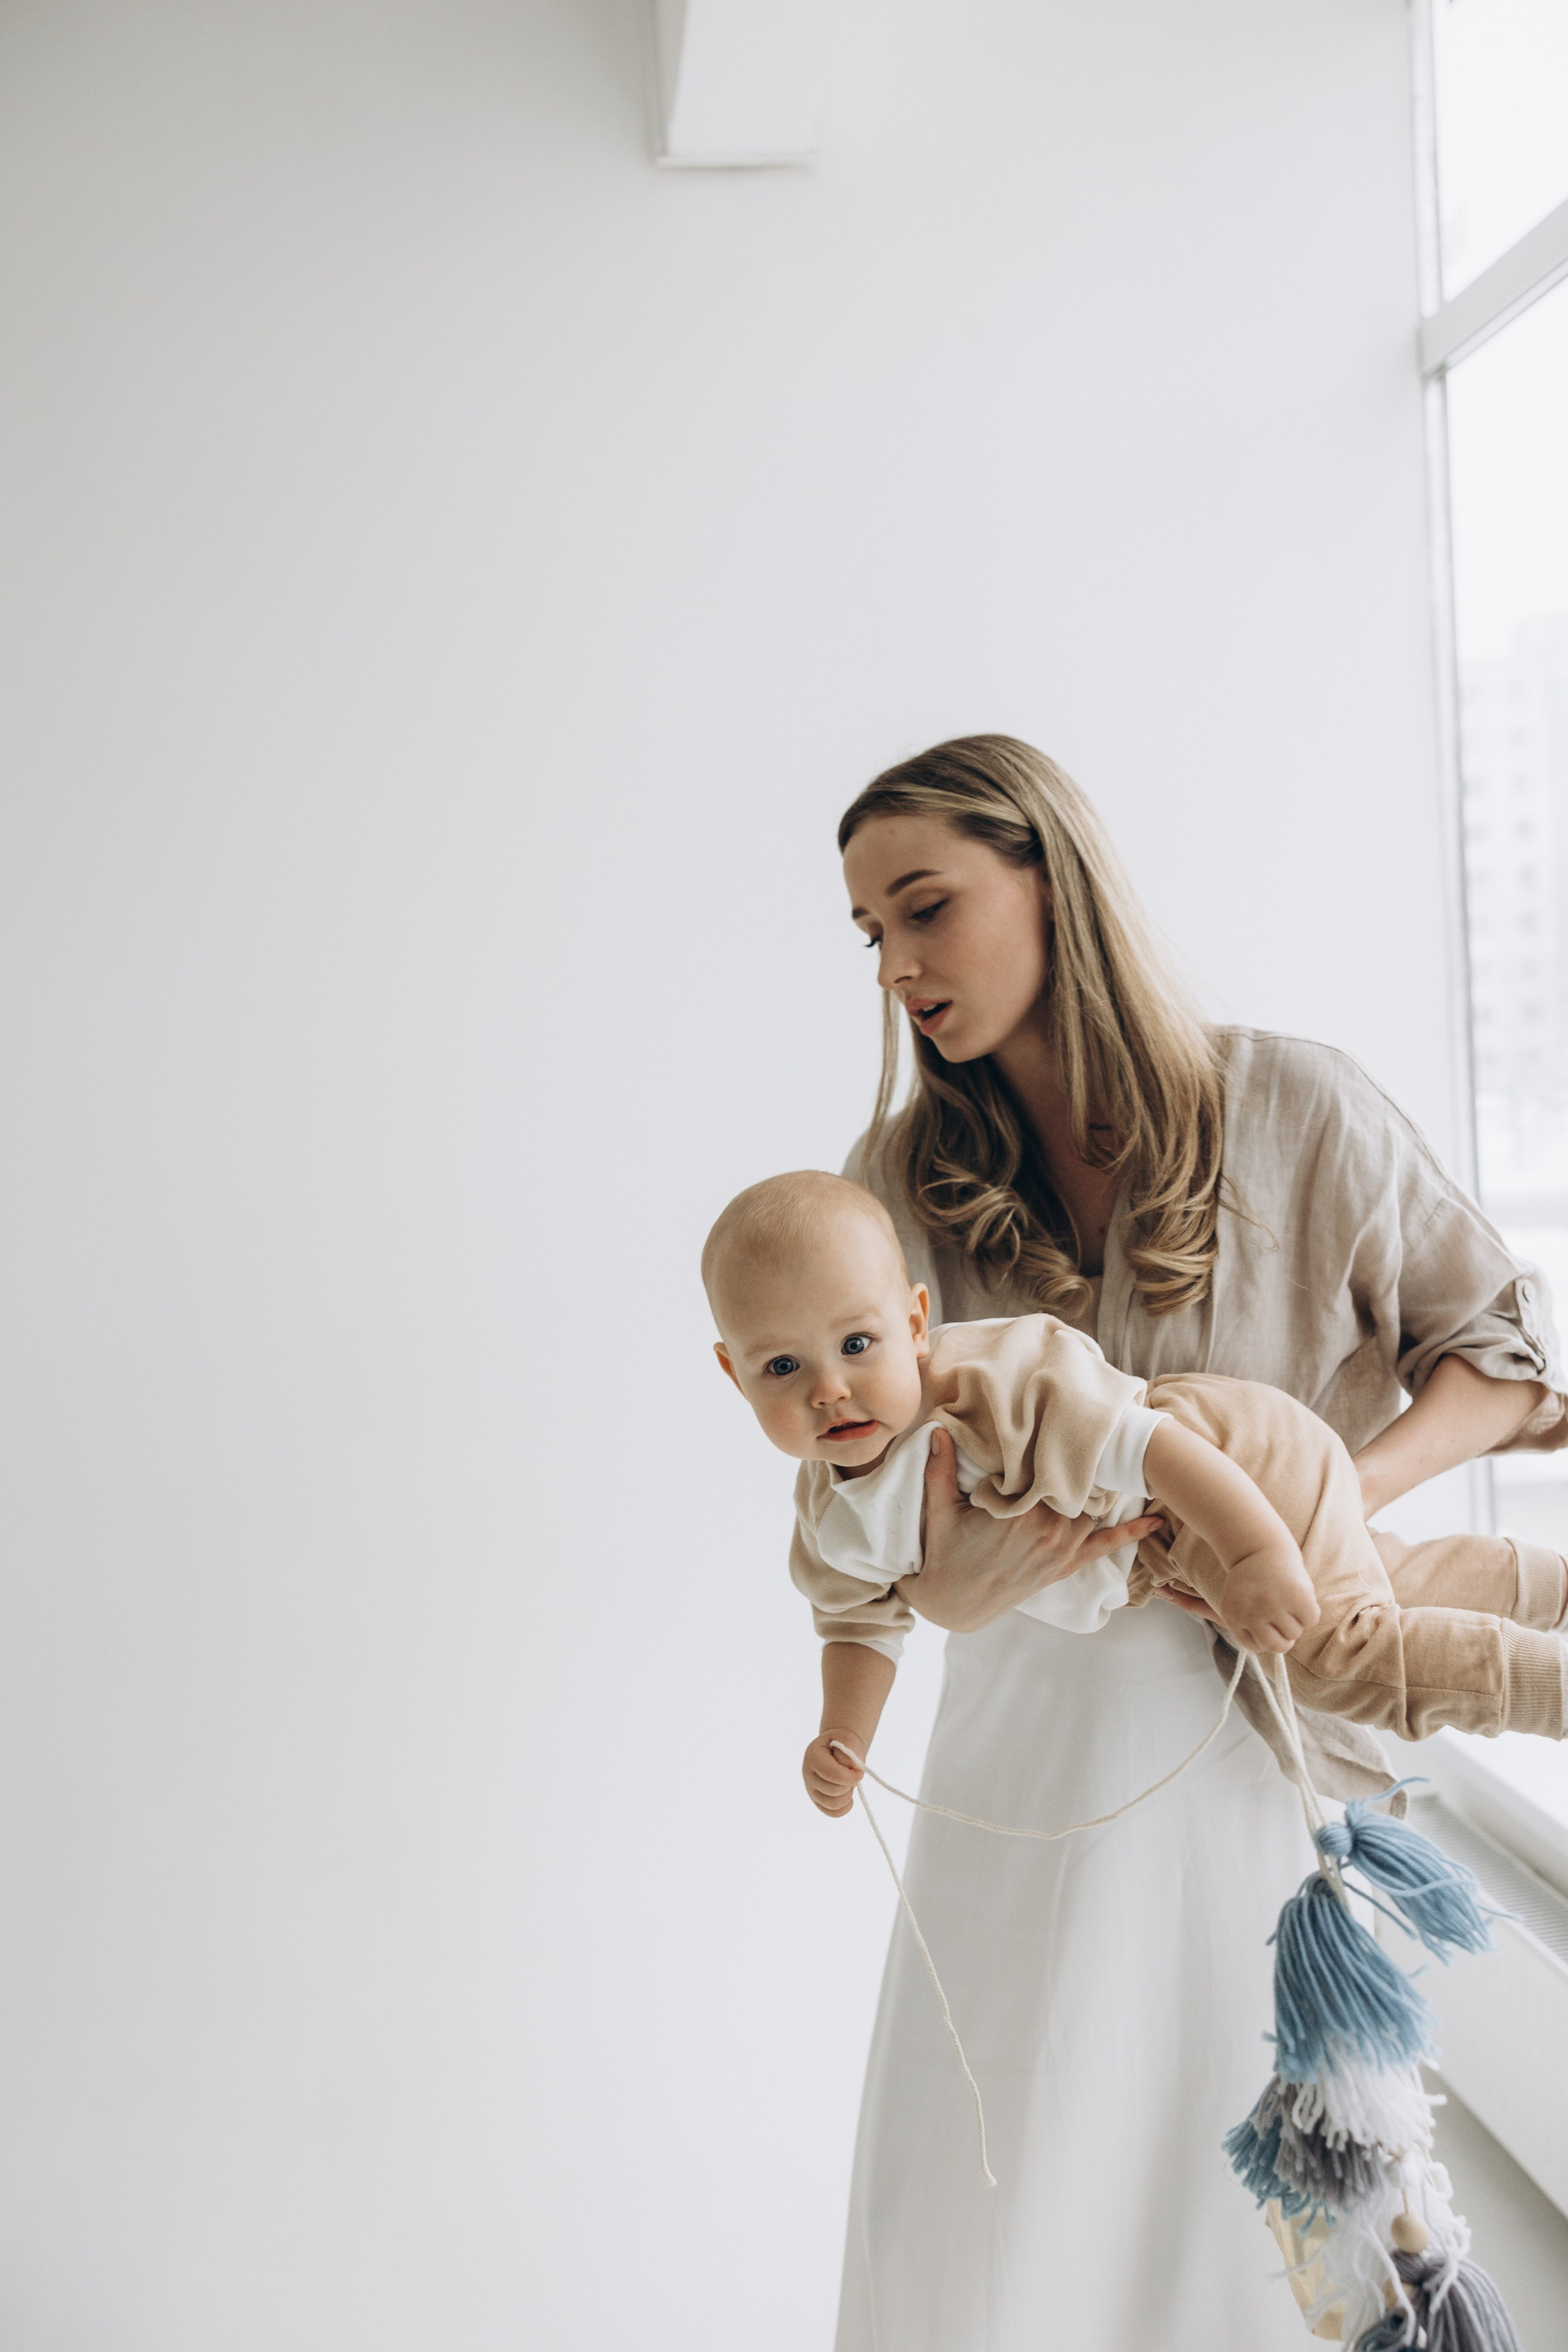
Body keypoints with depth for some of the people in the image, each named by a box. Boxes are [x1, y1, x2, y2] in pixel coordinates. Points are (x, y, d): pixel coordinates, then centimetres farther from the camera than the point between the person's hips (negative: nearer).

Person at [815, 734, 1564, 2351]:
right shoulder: (904, 1176, -1)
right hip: (1035, 1745, 2)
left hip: (1277, 1733, -1)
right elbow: (893, 1556, -2)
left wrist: (1341, 1488, -16)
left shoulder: (1292, 1109, -6)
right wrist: (959, 1579, -25)